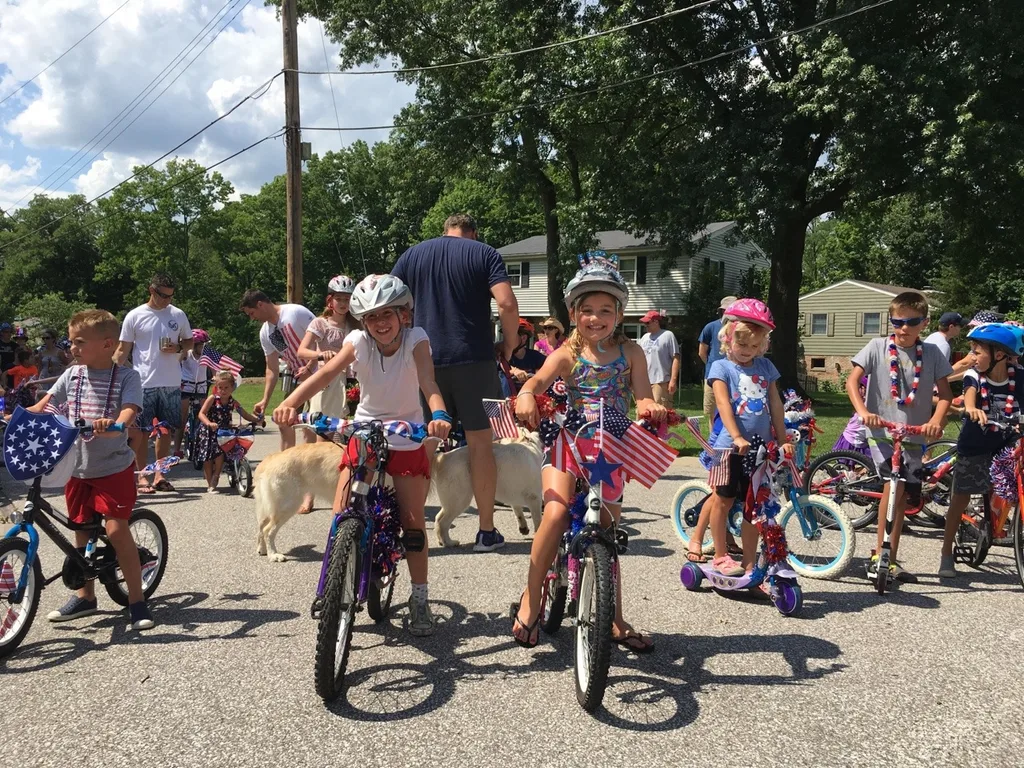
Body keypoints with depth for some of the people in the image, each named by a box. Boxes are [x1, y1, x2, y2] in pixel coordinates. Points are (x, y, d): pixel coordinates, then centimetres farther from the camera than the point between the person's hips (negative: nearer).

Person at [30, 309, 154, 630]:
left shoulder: (126, 377, -10)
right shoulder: (72, 375, 4)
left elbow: (129, 411, -24)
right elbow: (44, 405, 5)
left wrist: (113, 423, -45)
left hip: (114, 467, -5)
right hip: (78, 467, 6)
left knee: (116, 529, -11)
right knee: (82, 531, 14)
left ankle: (136, 601, -1)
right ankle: (85, 596, 30)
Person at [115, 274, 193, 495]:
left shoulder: (178, 315, 8)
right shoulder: (135, 316, -1)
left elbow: (189, 341, 17)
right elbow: (123, 350, 2)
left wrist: (178, 347, -6)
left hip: (171, 383, 3)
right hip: (143, 383, -3)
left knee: (166, 429, 8)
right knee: (141, 431, 0)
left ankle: (160, 474, 18)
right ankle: (142, 476, 10)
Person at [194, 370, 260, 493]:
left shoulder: (233, 402, 1)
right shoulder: (213, 398, -7)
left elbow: (246, 415, 5)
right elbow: (201, 413, -13)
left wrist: (257, 419, -11)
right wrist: (209, 423, -30)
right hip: (209, 433, -1)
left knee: (220, 455, -18)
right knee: (208, 459, 2)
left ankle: (214, 480, 0)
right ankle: (210, 484, 18)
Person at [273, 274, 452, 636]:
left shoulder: (415, 339, -18)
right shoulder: (359, 341, -14)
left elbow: (428, 383, -33)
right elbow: (324, 373, -28)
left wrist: (439, 415, -54)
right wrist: (289, 403, -45)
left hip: (407, 440, -1)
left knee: (413, 521, -2)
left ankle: (419, 599, 14)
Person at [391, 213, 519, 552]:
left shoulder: (412, 255, 12)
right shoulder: (484, 254, 3)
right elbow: (507, 304, -11)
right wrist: (510, 347, 2)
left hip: (424, 360, 2)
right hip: (474, 360, -2)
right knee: (480, 442, 6)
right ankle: (487, 530, 11)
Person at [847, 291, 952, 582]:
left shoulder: (932, 353, 2)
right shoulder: (877, 347, -3)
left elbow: (945, 392, 1)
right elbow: (852, 381, -9)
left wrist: (936, 419, -19)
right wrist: (862, 411, -26)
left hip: (914, 435, 3)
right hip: (880, 430, -3)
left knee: (902, 496, 8)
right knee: (895, 483, -21)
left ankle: (891, 560, 21)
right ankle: (879, 554, -10)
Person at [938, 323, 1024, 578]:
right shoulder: (974, 376, -14)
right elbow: (970, 394, -34)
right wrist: (972, 409, -56)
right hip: (974, 446, -1)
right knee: (960, 498, 4)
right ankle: (947, 553, 13)